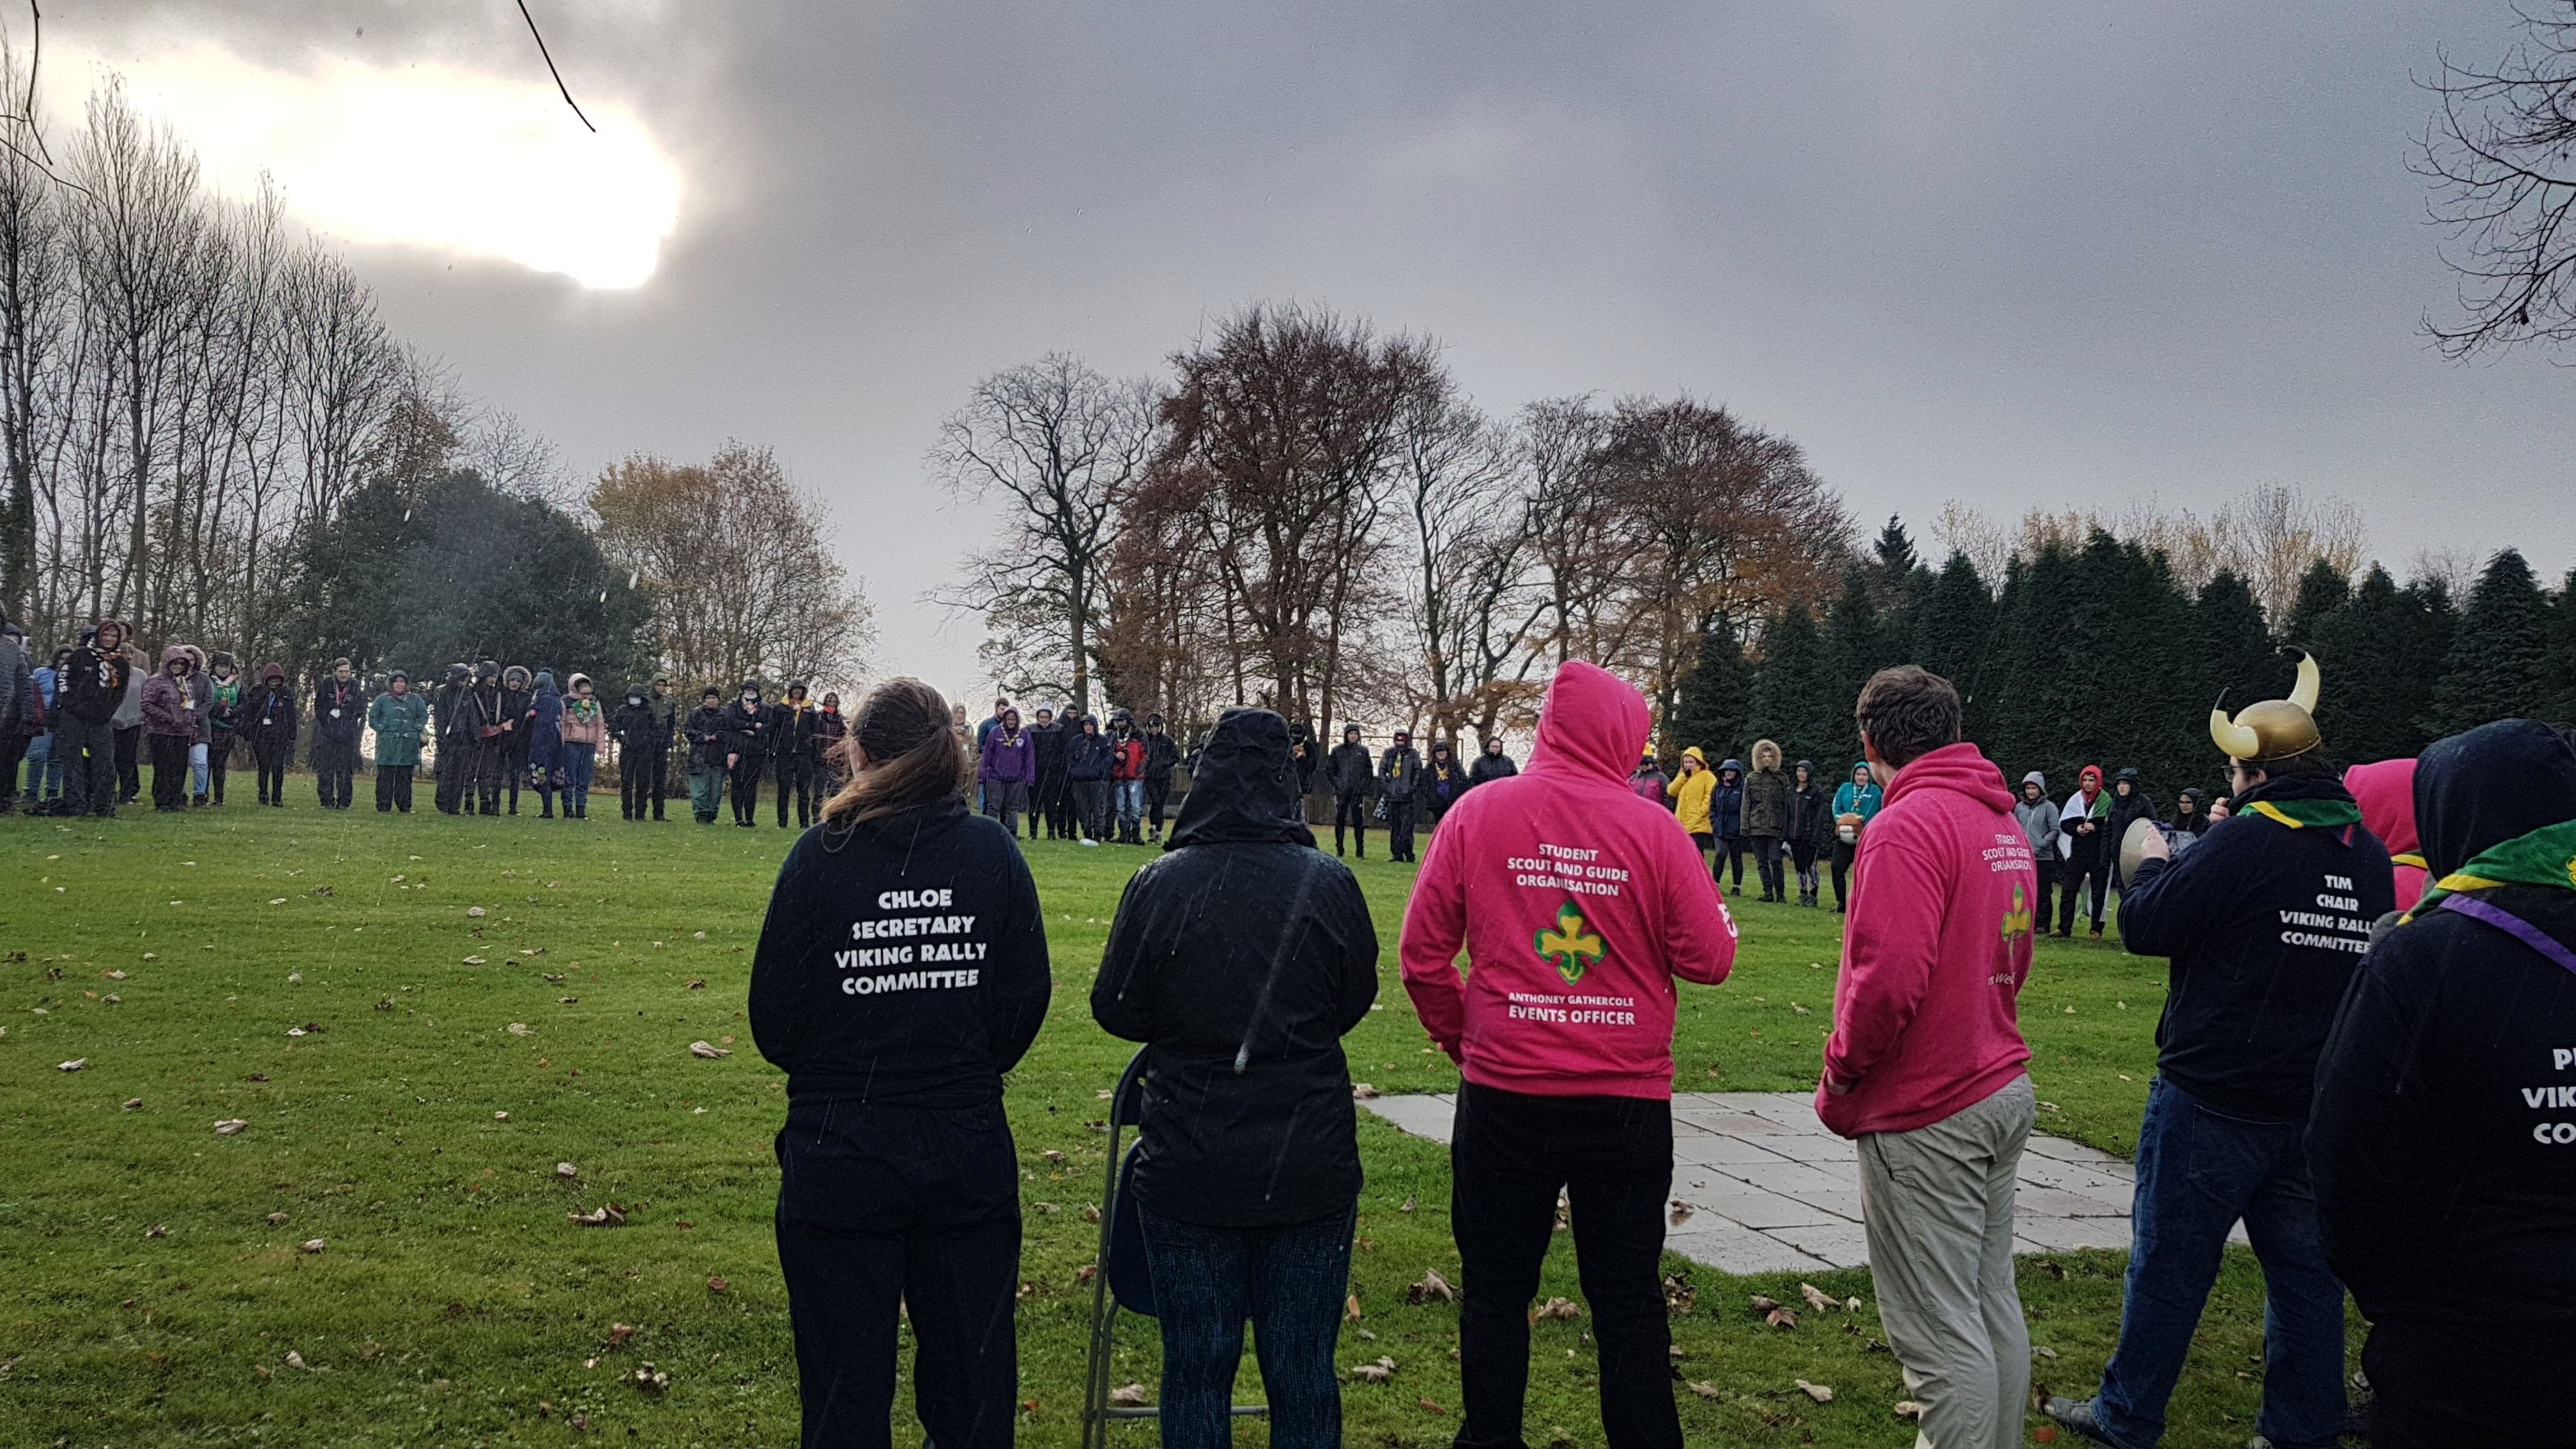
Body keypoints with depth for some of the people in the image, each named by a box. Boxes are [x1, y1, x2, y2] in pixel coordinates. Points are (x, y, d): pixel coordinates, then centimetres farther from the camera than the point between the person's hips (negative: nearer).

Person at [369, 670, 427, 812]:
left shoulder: (415, 700, 12)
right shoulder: (382, 699, 8)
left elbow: (424, 716, 13)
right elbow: (373, 718, 10)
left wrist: (415, 729, 0)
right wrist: (382, 729, -2)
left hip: (408, 744, 1)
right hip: (387, 743, -1)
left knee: (405, 776, 2)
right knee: (385, 776, -4)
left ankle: (404, 806, 7)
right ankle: (383, 806, 0)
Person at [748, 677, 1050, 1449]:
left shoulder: (820, 856, -10)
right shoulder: (993, 853, -4)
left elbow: (774, 1020, -6)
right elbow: (1026, 1003, 0)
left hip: (839, 1151, -2)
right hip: (969, 1148, 2)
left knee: (845, 1383, 12)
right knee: (973, 1372, 16)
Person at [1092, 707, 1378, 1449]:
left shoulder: (1159, 883, -11)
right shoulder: (1329, 883, -8)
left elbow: (1115, 1010, -1)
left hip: (1189, 1167, -1)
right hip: (1311, 1166, 1)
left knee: (1196, 1371, 12)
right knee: (1305, 1373, 13)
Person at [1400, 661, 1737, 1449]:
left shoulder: (1478, 813, -4)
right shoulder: (1652, 828, -8)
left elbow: (1422, 953, -2)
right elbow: (1708, 959, -6)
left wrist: (1456, 1035, 13)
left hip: (1503, 1096, 1)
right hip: (1627, 1101, 0)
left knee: (1495, 1292, 14)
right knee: (1628, 1298, 11)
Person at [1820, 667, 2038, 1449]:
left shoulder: (1909, 826, -17)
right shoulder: (2005, 824, 11)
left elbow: (1889, 979, -25)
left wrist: (1838, 1082, -11)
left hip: (1926, 1116, -9)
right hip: (2003, 1091, 9)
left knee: (1939, 1331, -4)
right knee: (1992, 1304, 16)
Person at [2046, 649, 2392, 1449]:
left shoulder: (2245, 842, -17)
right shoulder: (2368, 853, 6)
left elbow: (2145, 926, -14)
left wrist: (2153, 866, 7)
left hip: (2214, 1104, -6)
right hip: (2321, 1105, 6)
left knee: (2169, 1262, 4)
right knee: (2305, 1267, 14)